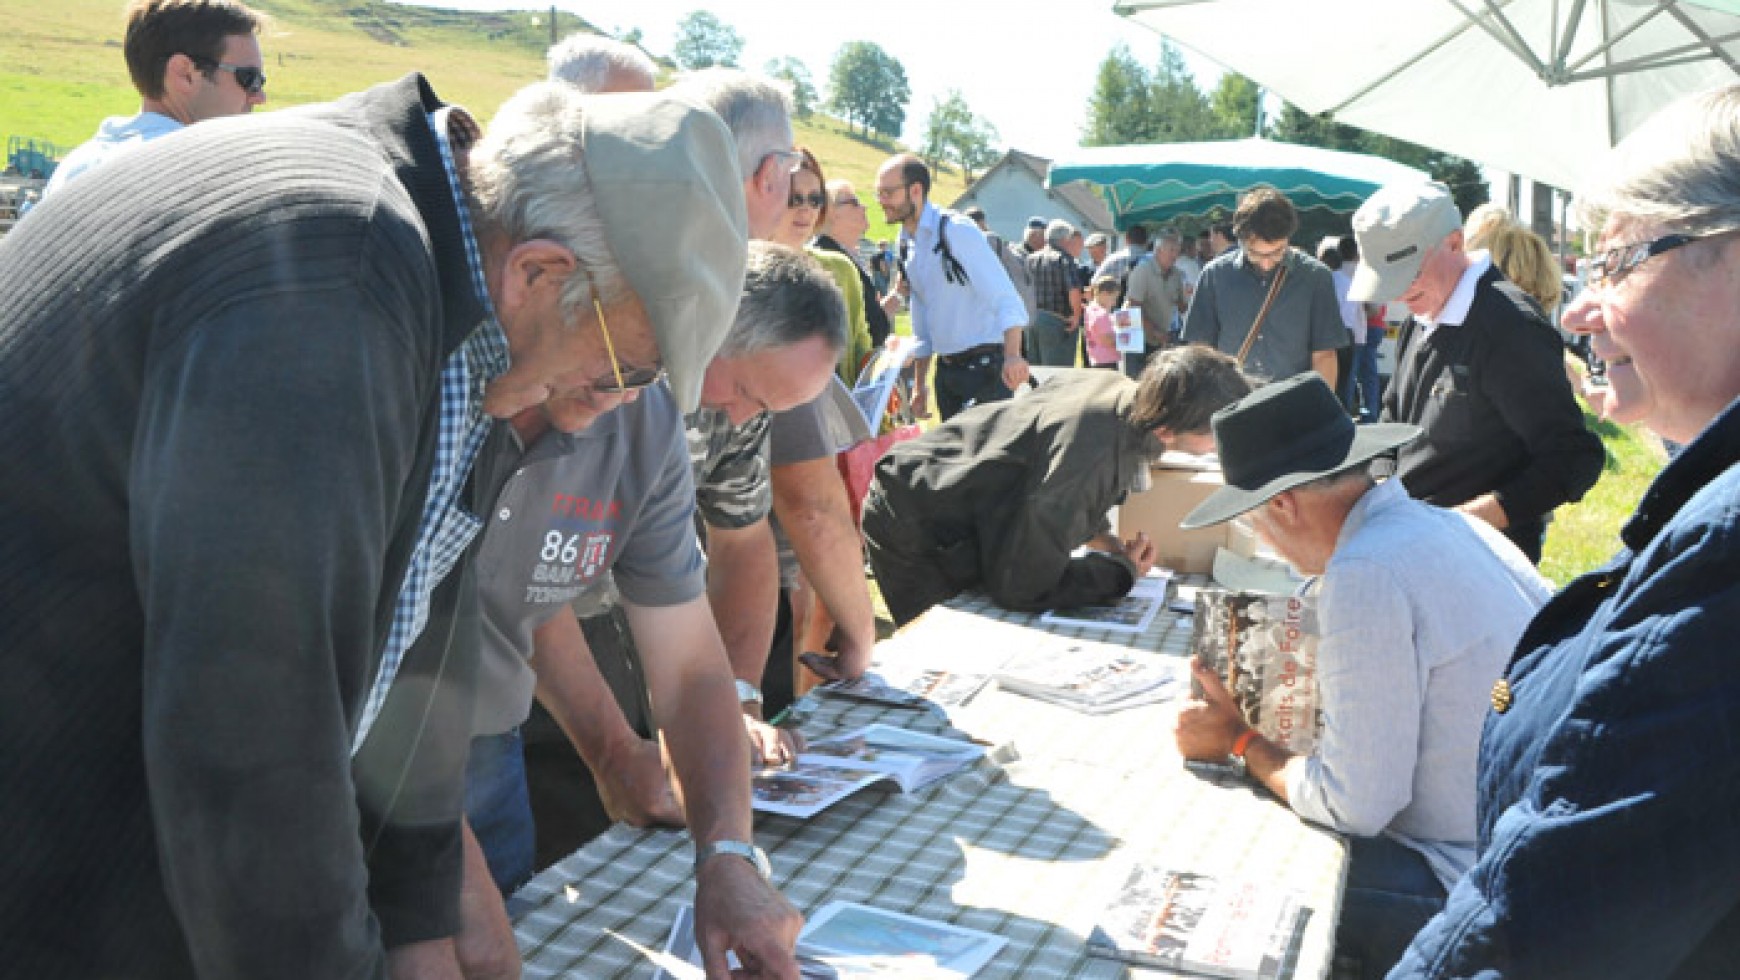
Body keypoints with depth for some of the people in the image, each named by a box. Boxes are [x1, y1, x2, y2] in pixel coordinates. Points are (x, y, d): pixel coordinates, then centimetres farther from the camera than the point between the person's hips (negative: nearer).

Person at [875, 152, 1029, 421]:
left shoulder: (958, 232, -14)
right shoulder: (906, 246, 11)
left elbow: (1005, 298, -23)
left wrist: (1012, 356, -38)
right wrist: (919, 386, 19)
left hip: (984, 366, -8)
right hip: (947, 369, 8)